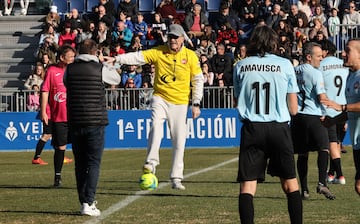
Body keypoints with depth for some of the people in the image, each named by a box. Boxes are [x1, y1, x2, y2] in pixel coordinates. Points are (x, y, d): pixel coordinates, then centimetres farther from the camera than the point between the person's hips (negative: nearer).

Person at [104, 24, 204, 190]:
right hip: (160, 98, 0)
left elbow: (198, 80, 5)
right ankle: (151, 163, -26)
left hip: (180, 103, 0)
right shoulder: (159, 52, -1)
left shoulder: (190, 56, -1)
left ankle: (176, 178, 11)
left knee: (179, 142, 2)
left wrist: (196, 104, 0)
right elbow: (138, 57, -11)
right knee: (156, 125, -29)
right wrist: (116, 59, -25)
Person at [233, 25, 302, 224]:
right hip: (279, 129, 0)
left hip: (251, 129, 0)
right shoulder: (285, 65, 2)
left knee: (247, 186, 1)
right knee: (290, 184, 11)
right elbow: (293, 109, 4)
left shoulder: (240, 66, 5)